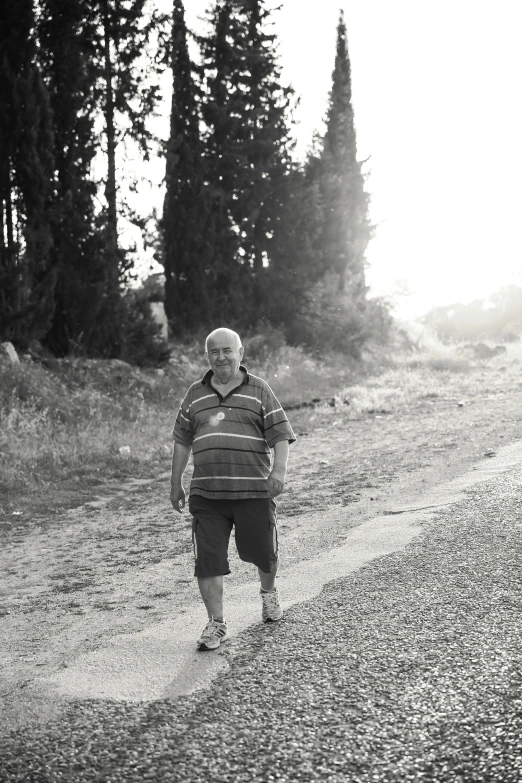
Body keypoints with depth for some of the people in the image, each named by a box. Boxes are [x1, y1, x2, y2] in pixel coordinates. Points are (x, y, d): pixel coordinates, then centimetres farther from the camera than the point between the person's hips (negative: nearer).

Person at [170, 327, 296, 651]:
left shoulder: (259, 390, 4)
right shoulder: (196, 394, 13)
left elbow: (281, 434, -1)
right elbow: (182, 440, 18)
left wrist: (279, 469, -17)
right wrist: (176, 482, 16)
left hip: (254, 491, -2)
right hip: (206, 493, 2)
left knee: (263, 552, 10)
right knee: (208, 560, -3)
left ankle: (269, 592, 42)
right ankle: (217, 624, 7)